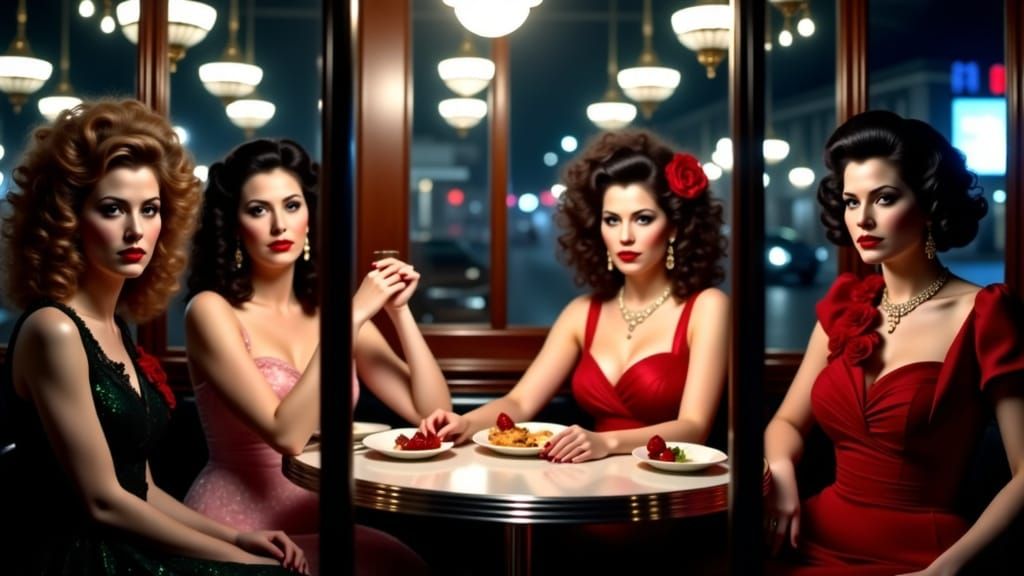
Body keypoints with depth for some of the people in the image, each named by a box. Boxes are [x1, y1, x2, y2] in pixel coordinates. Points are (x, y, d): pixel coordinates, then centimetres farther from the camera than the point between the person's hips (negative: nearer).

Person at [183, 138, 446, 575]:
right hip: (237, 534, -5)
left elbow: (433, 414, 2)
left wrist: (398, 311, -7)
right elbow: (287, 434, -23)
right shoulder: (211, 310, -10)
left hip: (318, 526, 6)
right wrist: (353, 316, -22)